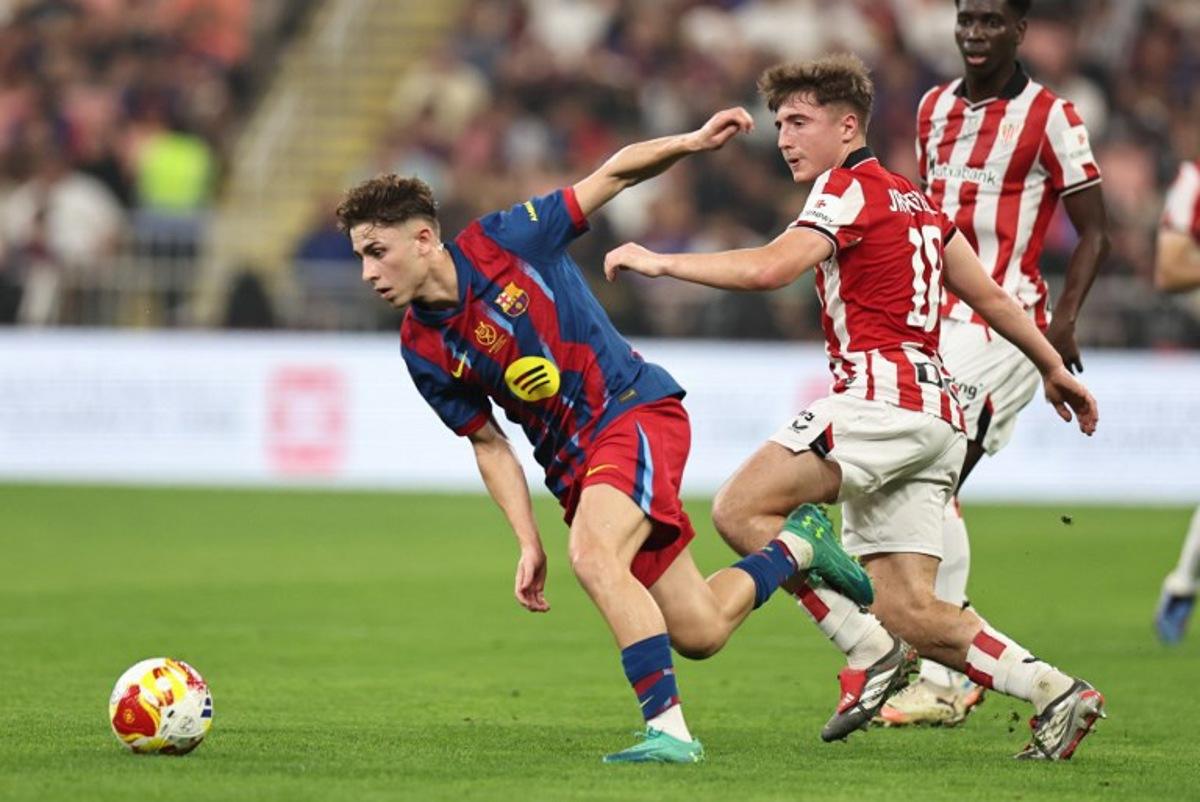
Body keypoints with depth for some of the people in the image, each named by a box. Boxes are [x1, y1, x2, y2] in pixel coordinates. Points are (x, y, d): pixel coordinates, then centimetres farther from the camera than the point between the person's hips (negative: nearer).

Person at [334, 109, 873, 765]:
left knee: (593, 555, -31)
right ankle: (796, 546, 31)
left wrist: (690, 143, -17)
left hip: (637, 410, -6)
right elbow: (489, 444, 9)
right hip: (572, 460, 6)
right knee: (699, 634, 3)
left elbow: (612, 175, -2)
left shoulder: (503, 242, -11)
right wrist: (528, 543, 0)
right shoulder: (422, 353, 0)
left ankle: (669, 728, -28)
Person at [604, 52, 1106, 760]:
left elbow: (769, 269, -19)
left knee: (741, 509, -13)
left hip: (883, 393, -9)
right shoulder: (916, 202, 24)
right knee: (907, 610, 5)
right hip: (938, 416, 9)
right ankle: (1055, 692, 0)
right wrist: (1053, 367, 40)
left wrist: (661, 262, -12)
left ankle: (869, 656, -15)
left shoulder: (850, 187, -4)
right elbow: (990, 295, 30)